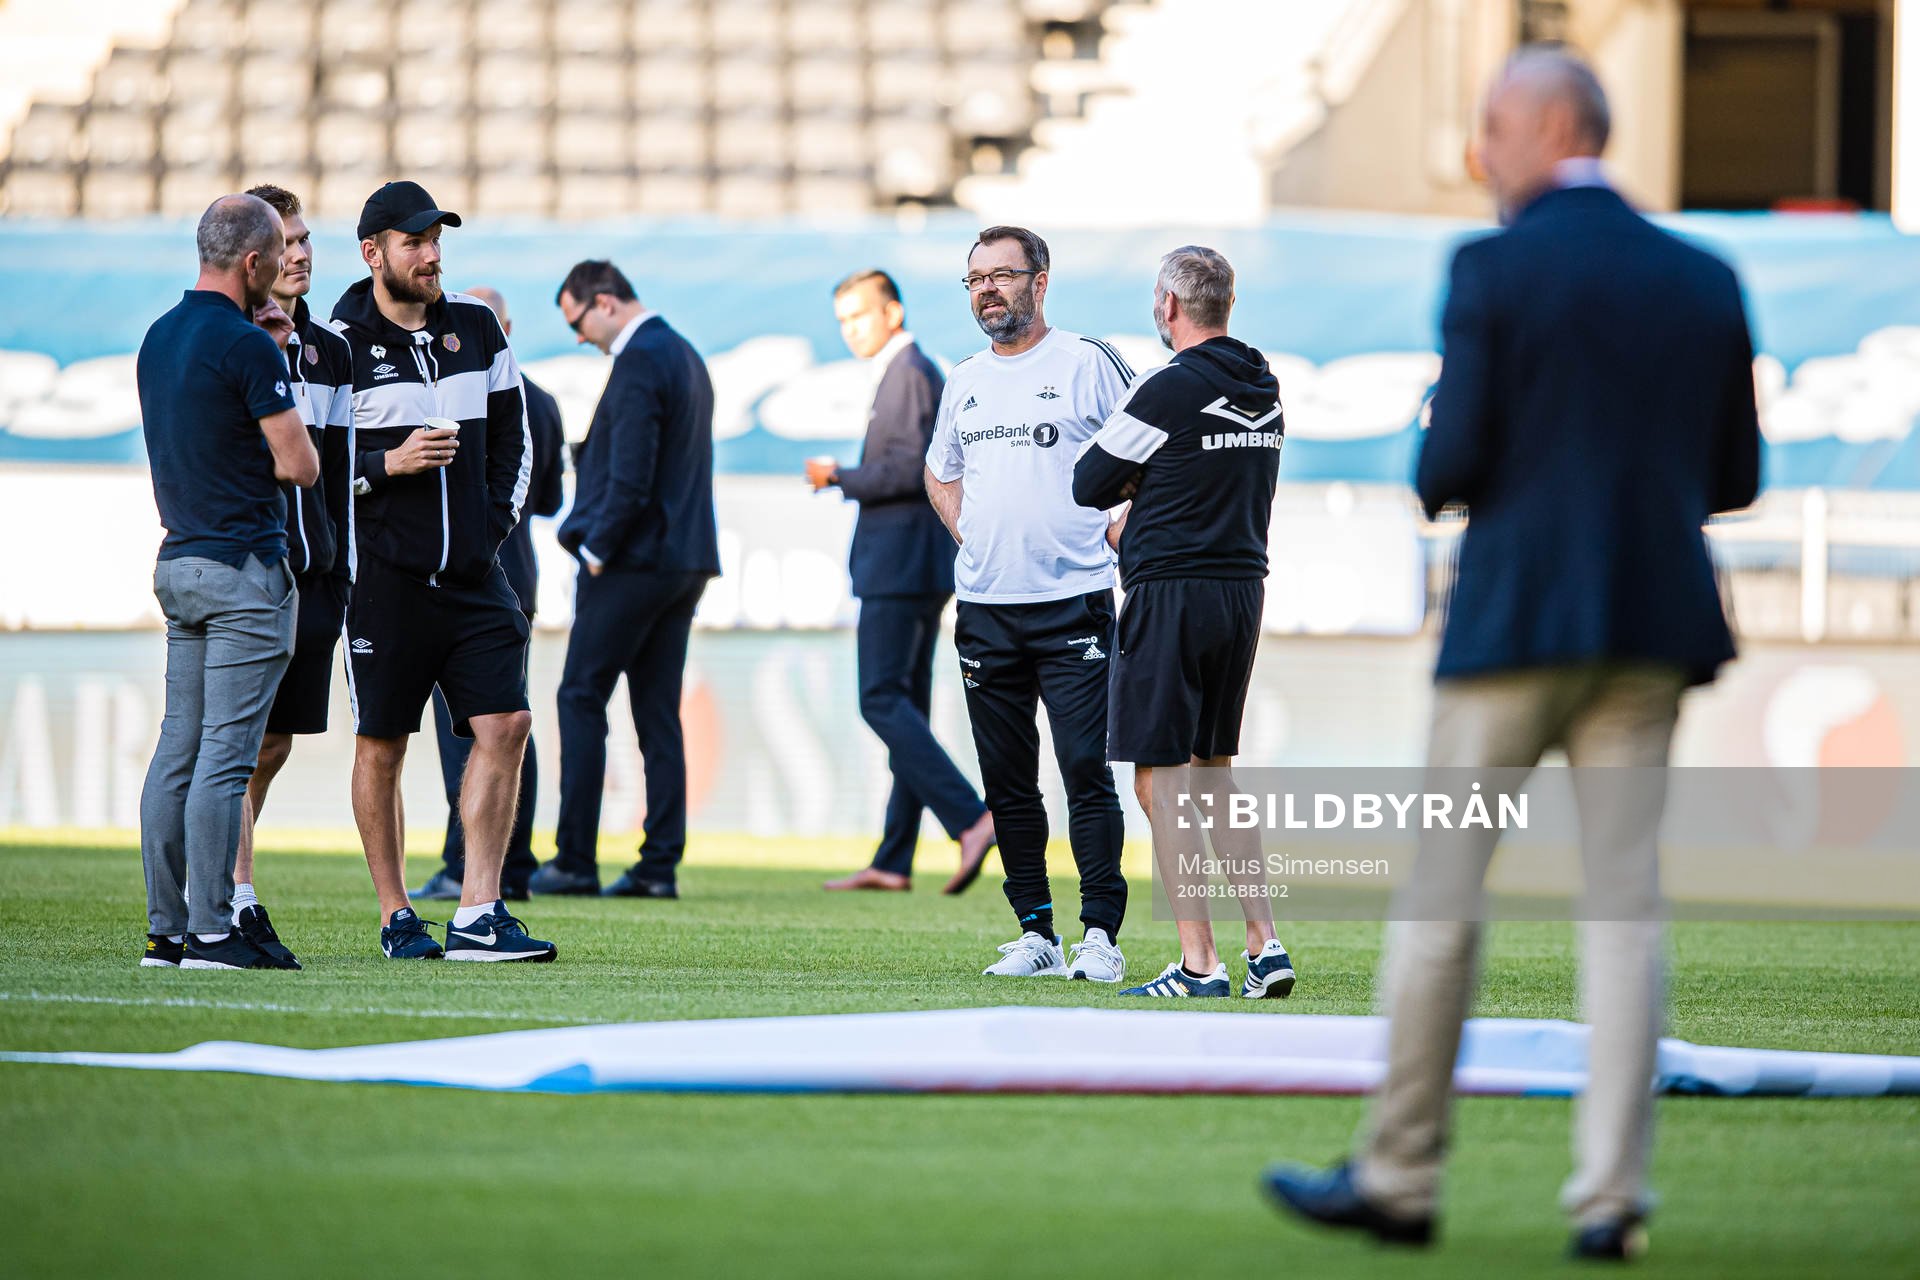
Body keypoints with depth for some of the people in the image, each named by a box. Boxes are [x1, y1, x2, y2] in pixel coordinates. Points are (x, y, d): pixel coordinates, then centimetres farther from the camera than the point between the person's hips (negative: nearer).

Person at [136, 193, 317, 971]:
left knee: (178, 749, 9)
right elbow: (300, 465, -14)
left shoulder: (159, 338, 12)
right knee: (225, 755, -8)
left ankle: (166, 929, 9)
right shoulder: (245, 347, -14)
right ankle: (211, 932, -8)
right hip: (243, 565, -8)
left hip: (179, 561, 8)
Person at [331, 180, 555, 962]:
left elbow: (512, 432, 19)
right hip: (384, 575, -4)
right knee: (381, 745, 2)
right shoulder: (338, 345, -5)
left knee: (504, 725, -5)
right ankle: (396, 918, 13)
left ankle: (477, 918, -4)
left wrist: (499, 514, 9)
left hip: (474, 573, 5)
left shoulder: (476, 327, 10)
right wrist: (388, 464, -16)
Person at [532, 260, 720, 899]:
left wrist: (596, 550, -10)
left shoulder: (638, 362, -15)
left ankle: (575, 861, -3)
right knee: (658, 713, 8)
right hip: (686, 559, 9)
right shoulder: (685, 355, 15)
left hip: (632, 560, -9)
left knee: (581, 700, -2)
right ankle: (661, 865, 5)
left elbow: (630, 480, -21)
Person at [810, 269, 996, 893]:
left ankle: (971, 818, -21)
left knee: (883, 701, -13)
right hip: (917, 566, 11)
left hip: (900, 563, -11)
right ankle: (893, 862, 7)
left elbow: (910, 468, -20)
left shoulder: (908, 374, -11)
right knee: (904, 705, 7)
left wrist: (841, 478, -11)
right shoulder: (921, 373, 20)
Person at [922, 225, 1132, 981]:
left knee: (1086, 773, -10)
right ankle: (1035, 934, 11)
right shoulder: (964, 382, 14)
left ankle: (1101, 934, -7)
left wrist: (1113, 539, -5)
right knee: (1007, 781, 6)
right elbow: (940, 471, 30)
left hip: (1073, 604, -5)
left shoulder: (1086, 365, -2)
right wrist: (968, 535, 16)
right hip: (984, 607, 5)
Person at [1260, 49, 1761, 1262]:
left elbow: (1452, 465, -11)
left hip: (1516, 615, -4)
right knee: (1626, 904, 3)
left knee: (1444, 895, 5)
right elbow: (1735, 476, 10)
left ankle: (1399, 1176, 10)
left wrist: (1439, 481, 12)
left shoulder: (1493, 271, -7)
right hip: (1651, 627, 4)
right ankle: (1610, 1195, -4)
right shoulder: (1706, 280, 8)